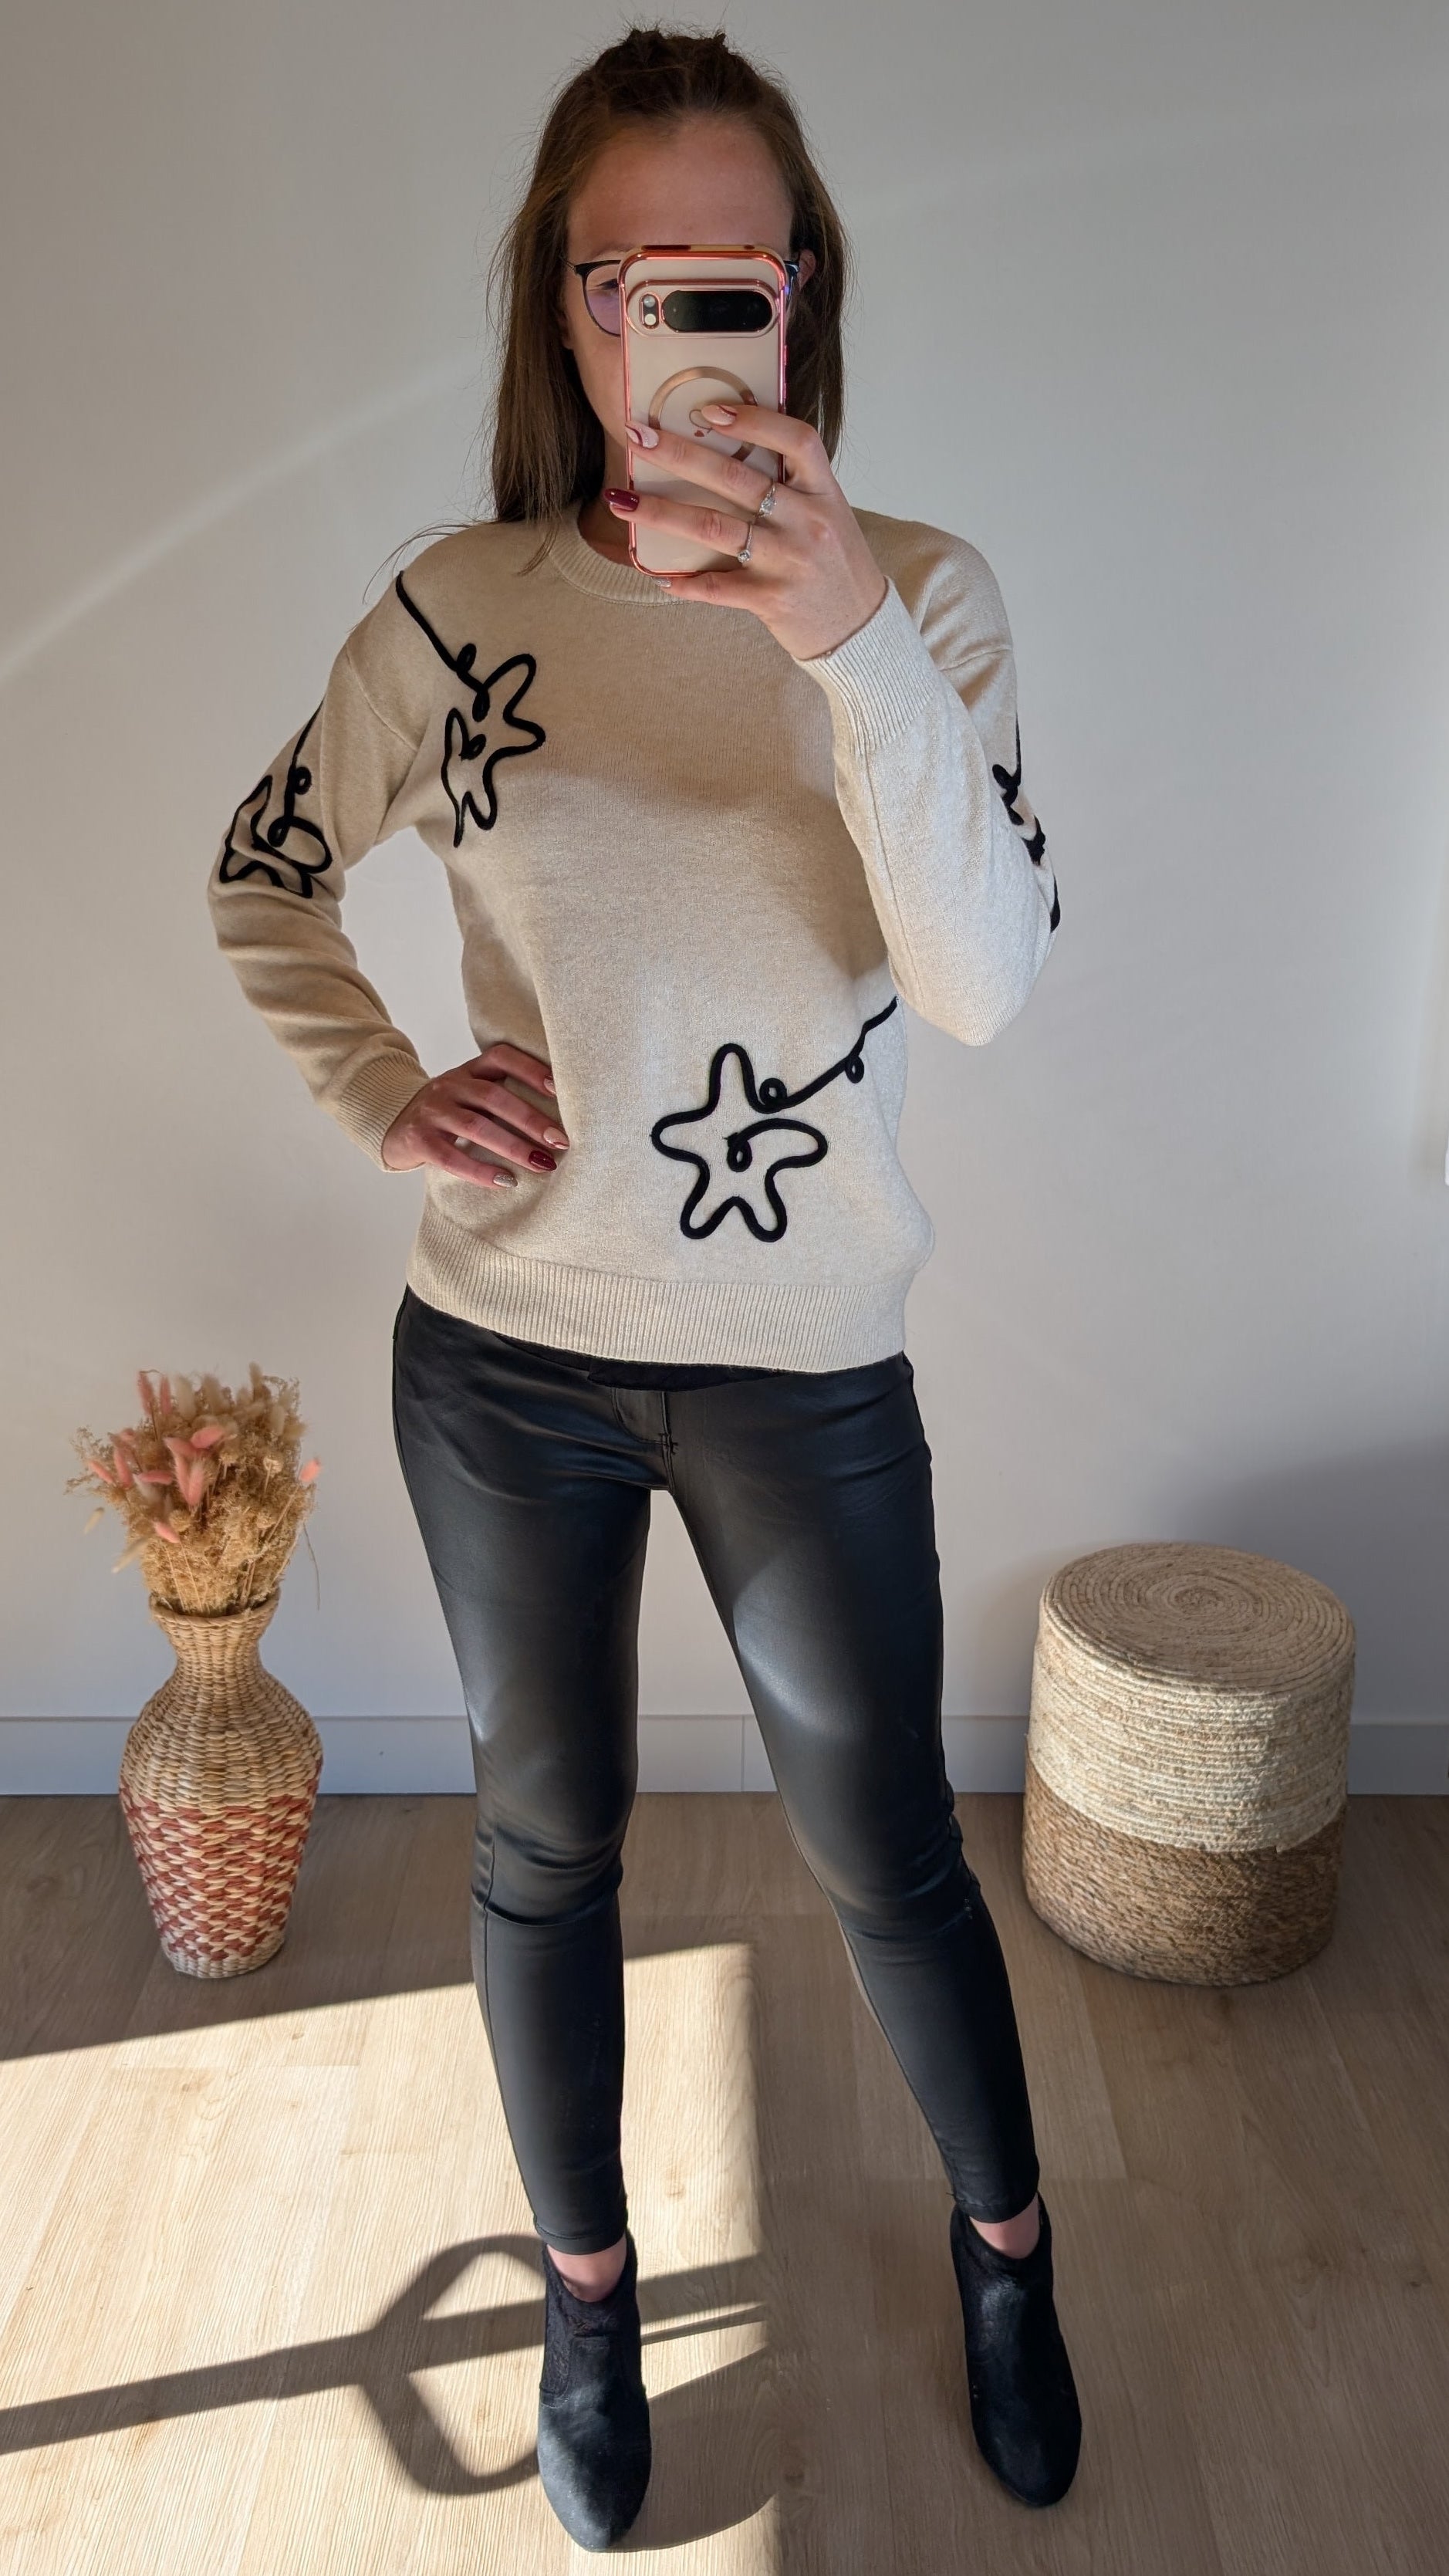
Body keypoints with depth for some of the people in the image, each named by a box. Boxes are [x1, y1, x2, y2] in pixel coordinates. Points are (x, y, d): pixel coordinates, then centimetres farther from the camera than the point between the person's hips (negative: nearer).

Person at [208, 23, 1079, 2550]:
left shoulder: (916, 589, -6)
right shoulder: (460, 603, -3)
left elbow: (986, 981, -20)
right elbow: (263, 877, 11)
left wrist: (857, 649, -32)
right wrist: (383, 1101, -4)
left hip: (808, 1369, -1)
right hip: (504, 1355, 2)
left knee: (888, 1853, 15)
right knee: (545, 1845, 18)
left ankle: (1003, 2243, 45)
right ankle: (588, 2289, 44)